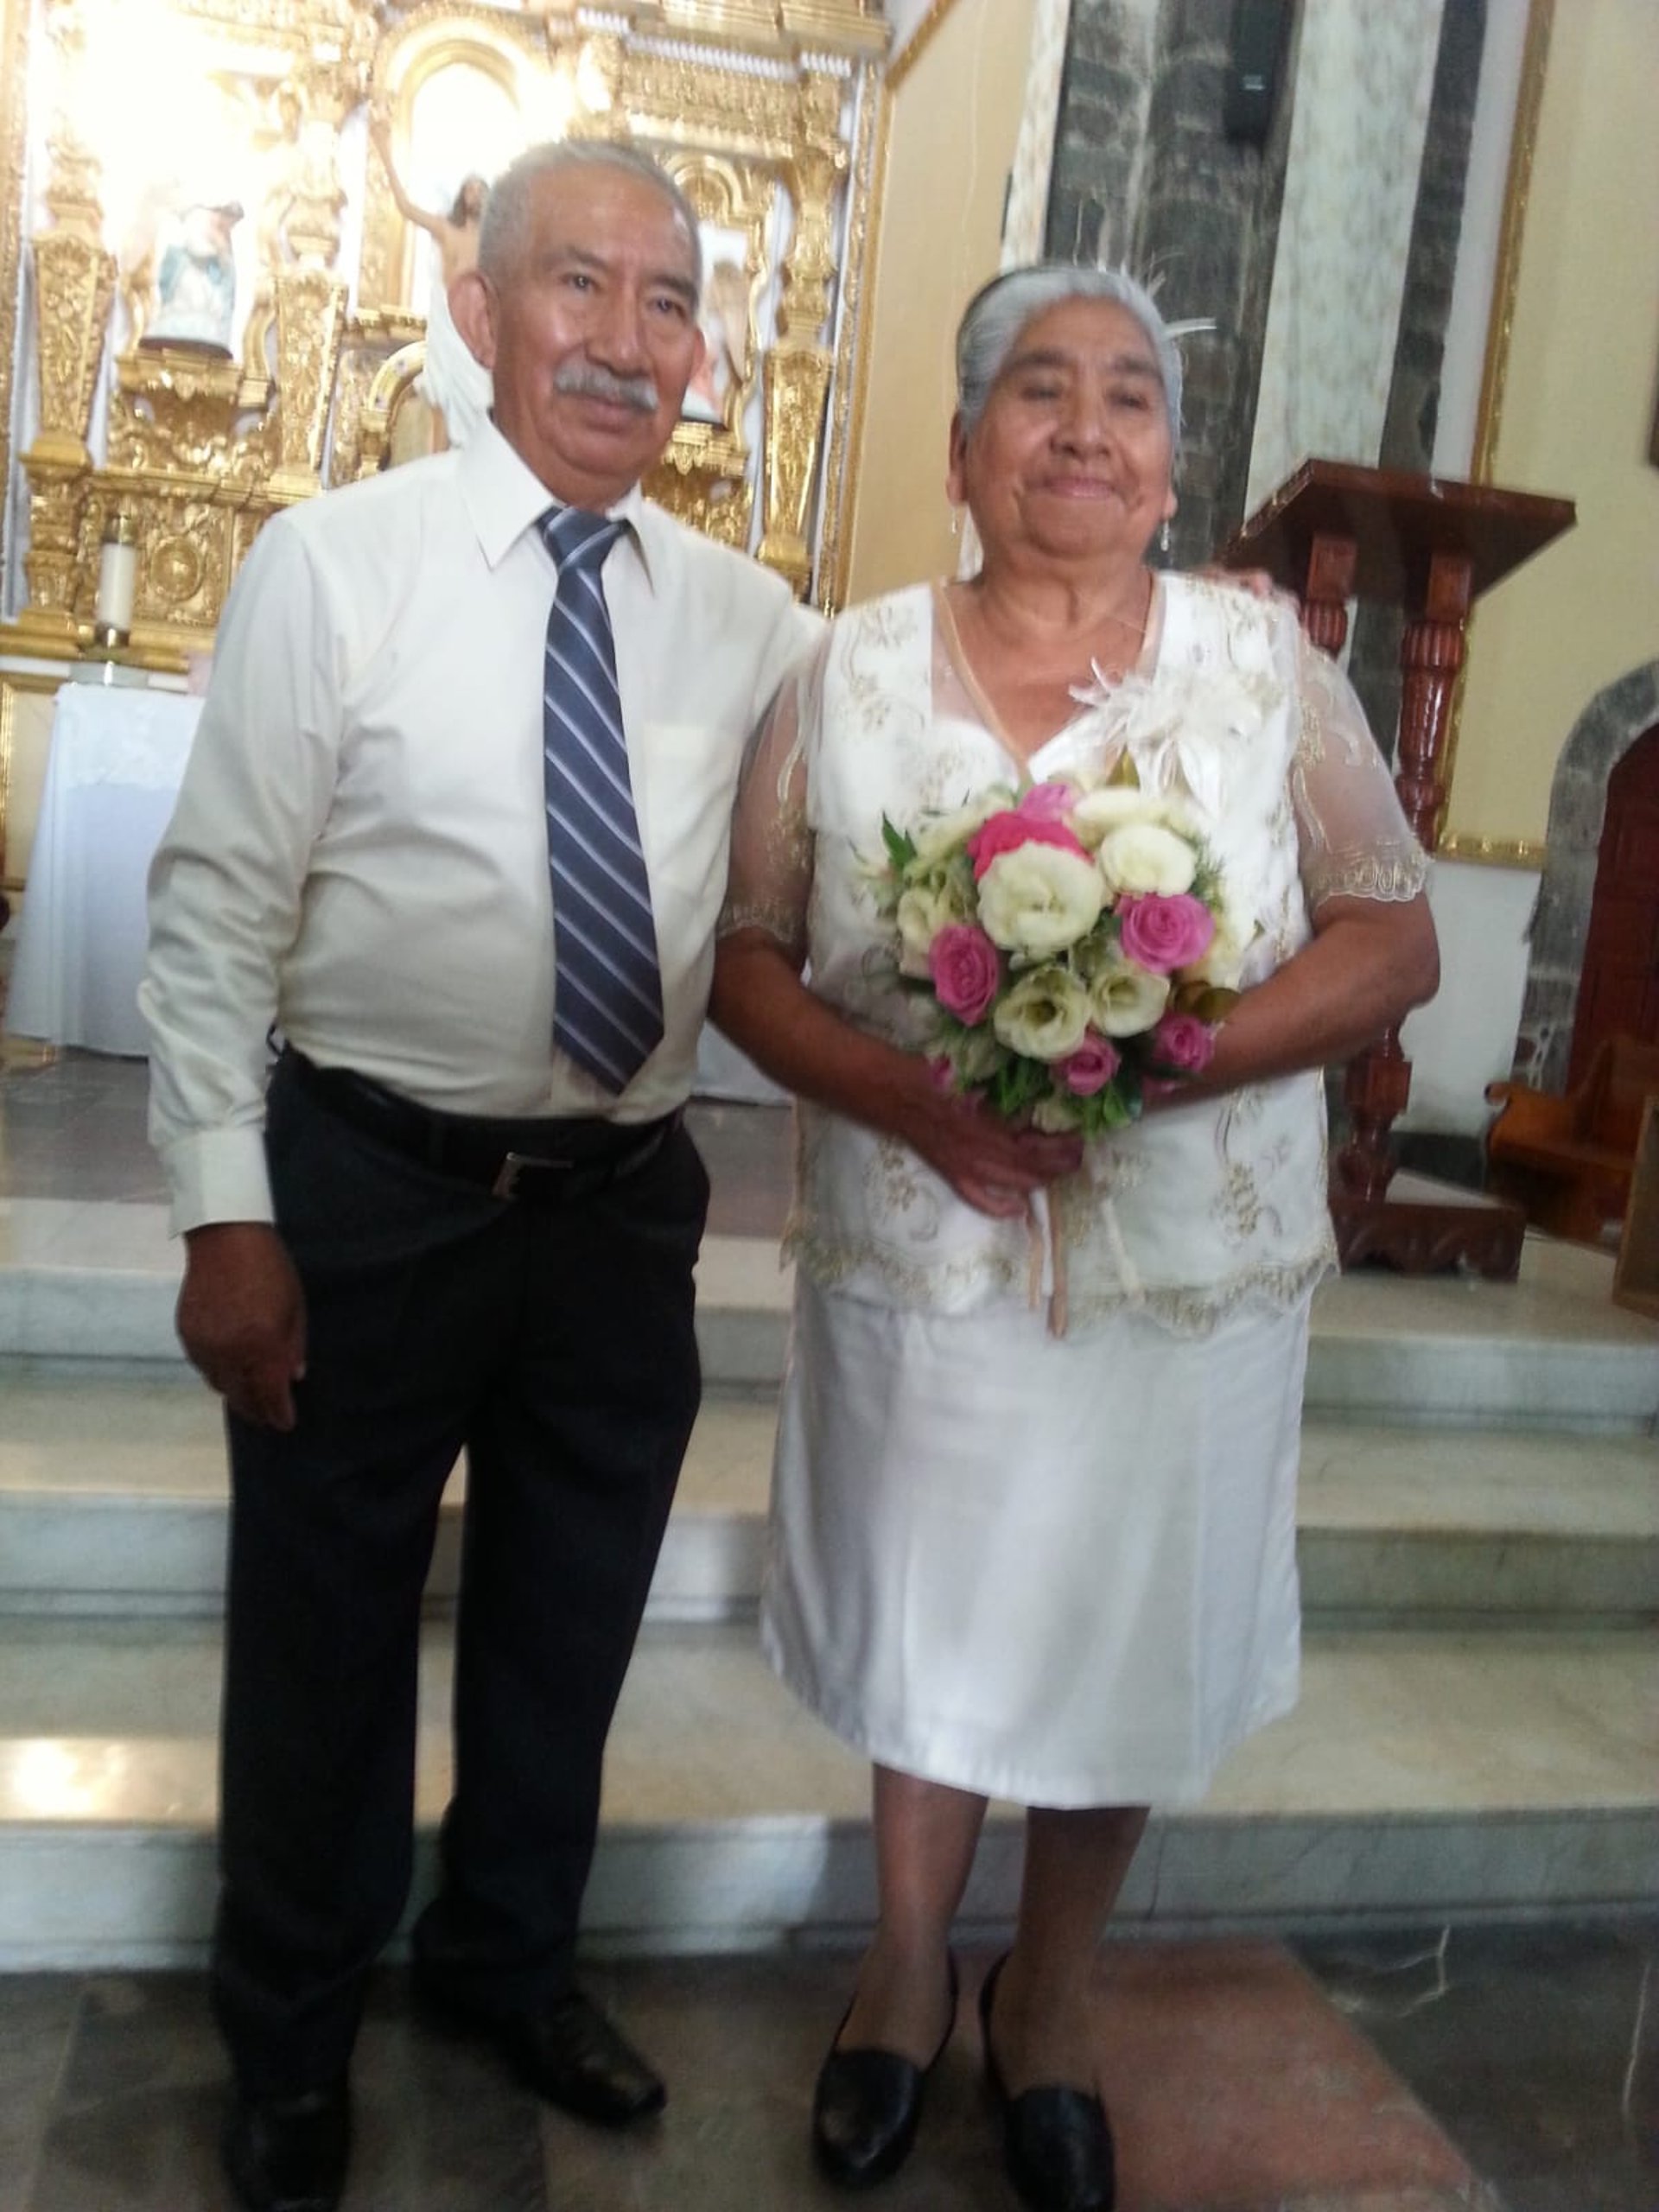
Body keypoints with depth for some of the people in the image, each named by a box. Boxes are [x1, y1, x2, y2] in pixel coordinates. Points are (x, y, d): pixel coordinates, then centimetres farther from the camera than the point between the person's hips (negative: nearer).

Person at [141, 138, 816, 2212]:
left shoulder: (752, 620, 3)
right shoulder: (334, 560, -6)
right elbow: (214, 905, -7)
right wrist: (225, 1208, -11)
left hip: (625, 1199, 3)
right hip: (368, 1186, -3)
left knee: (570, 1629, 20)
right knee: (321, 1636, 14)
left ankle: (507, 1957, 48)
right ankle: (289, 2031, 42)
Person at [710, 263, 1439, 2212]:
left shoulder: (1268, 664, -2)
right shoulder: (851, 671, -2)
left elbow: (1394, 943, -4)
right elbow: (745, 953, 0)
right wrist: (920, 1101, -19)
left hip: (1190, 1282, 0)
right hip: (914, 1270, 0)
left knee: (1130, 1652, 15)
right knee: (924, 1637, 18)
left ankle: (1047, 2001, 44)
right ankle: (907, 1963, 47)